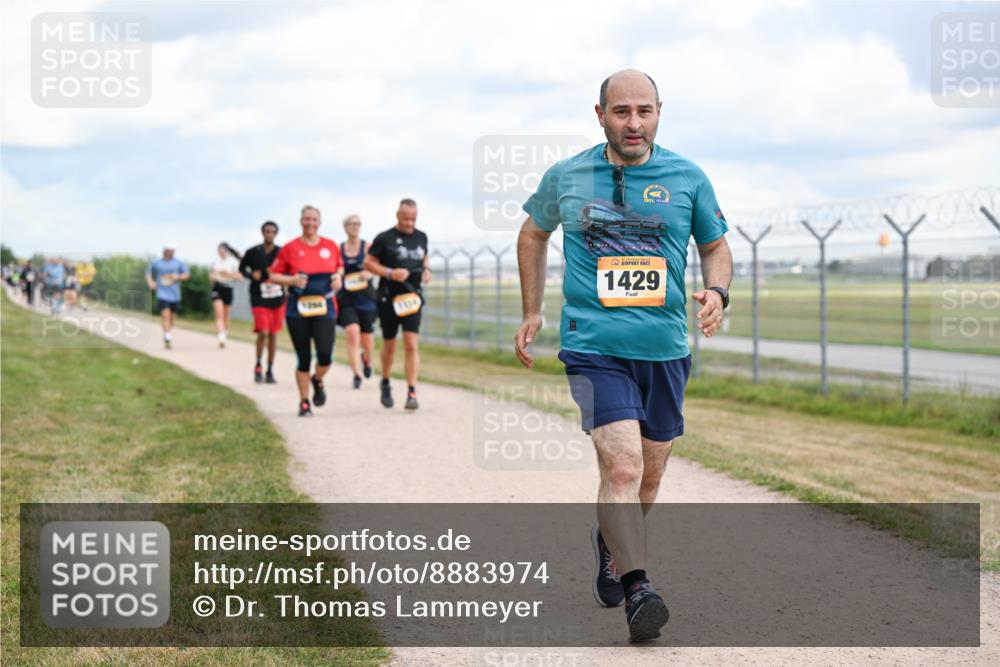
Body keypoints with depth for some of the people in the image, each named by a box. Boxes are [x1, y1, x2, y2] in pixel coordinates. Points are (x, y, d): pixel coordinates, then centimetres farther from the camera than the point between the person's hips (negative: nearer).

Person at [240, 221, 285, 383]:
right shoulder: (253, 252, -1)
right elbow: (242, 268, 12)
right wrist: (251, 275, -8)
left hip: (278, 299, 2)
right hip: (259, 299, -2)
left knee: (273, 335, 7)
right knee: (263, 333, -14)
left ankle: (270, 371, 18)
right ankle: (258, 366, 6)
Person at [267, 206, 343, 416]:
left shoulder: (331, 246, 6)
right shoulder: (289, 248, -1)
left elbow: (340, 266, 22)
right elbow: (274, 275, 3)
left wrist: (338, 276, 0)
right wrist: (292, 280, -14)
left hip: (325, 308, 1)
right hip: (298, 310, -1)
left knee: (325, 355, -13)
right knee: (304, 358, 2)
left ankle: (317, 381, 22)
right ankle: (304, 402, 18)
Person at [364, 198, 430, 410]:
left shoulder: (421, 237, 7)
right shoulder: (384, 238, -6)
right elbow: (368, 263, -4)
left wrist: (426, 270, 3)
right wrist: (390, 273, -18)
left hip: (412, 297, 2)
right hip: (388, 298, -2)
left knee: (411, 345, -11)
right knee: (389, 345, 11)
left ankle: (412, 393, -13)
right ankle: (385, 384, 34)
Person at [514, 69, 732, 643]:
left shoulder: (687, 178, 3)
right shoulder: (566, 178, 3)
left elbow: (716, 247, 14)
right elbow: (534, 234, 21)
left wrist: (717, 292, -7)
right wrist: (532, 312, 19)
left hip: (665, 348, 3)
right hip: (594, 345, -3)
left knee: (648, 476, 14)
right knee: (622, 465, -20)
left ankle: (609, 543, 43)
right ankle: (637, 588, -24)